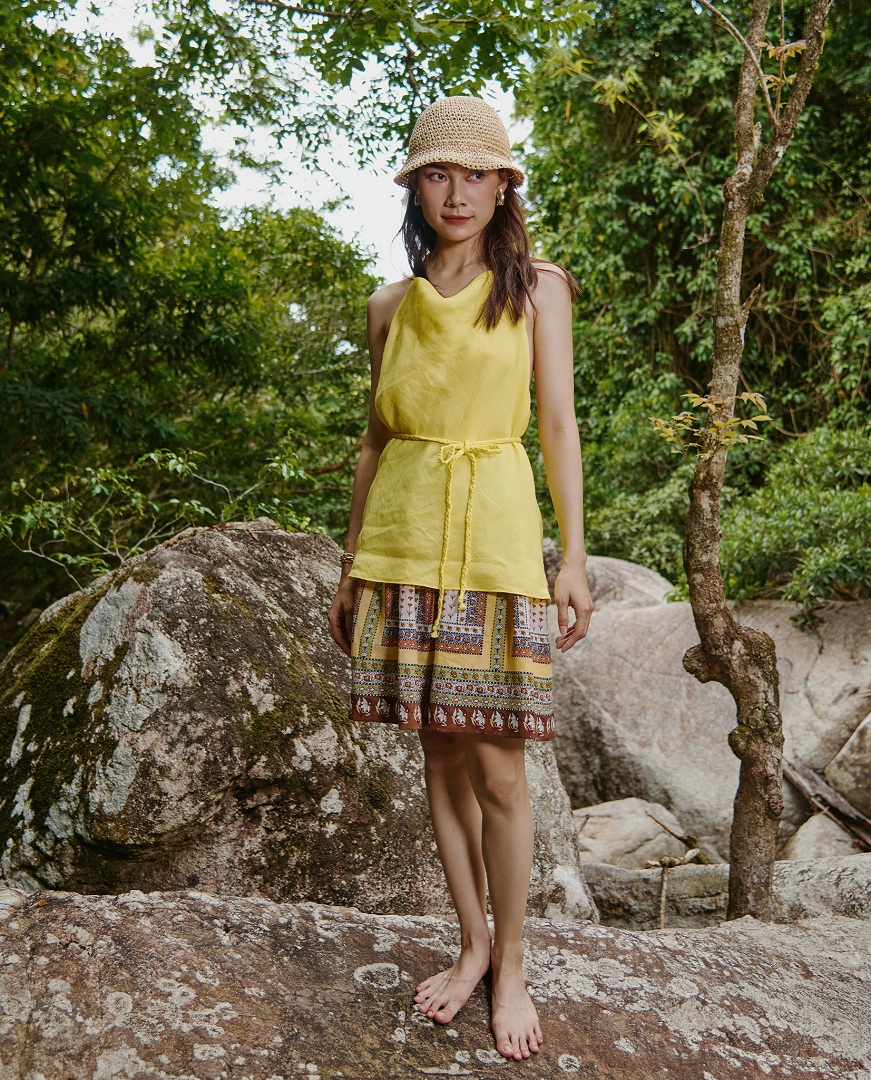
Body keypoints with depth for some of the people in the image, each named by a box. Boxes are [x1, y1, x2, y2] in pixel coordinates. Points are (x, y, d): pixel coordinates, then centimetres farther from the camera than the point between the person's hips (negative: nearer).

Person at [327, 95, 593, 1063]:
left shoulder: (537, 289, 5)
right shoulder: (390, 306, 13)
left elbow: (558, 425, 2)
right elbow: (376, 438, 15)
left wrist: (574, 556, -4)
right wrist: (352, 564, 13)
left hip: (495, 536, -3)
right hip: (403, 538, 3)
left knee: (497, 766, -2)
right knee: (441, 756, 8)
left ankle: (511, 965, 14)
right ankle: (472, 944, 23)